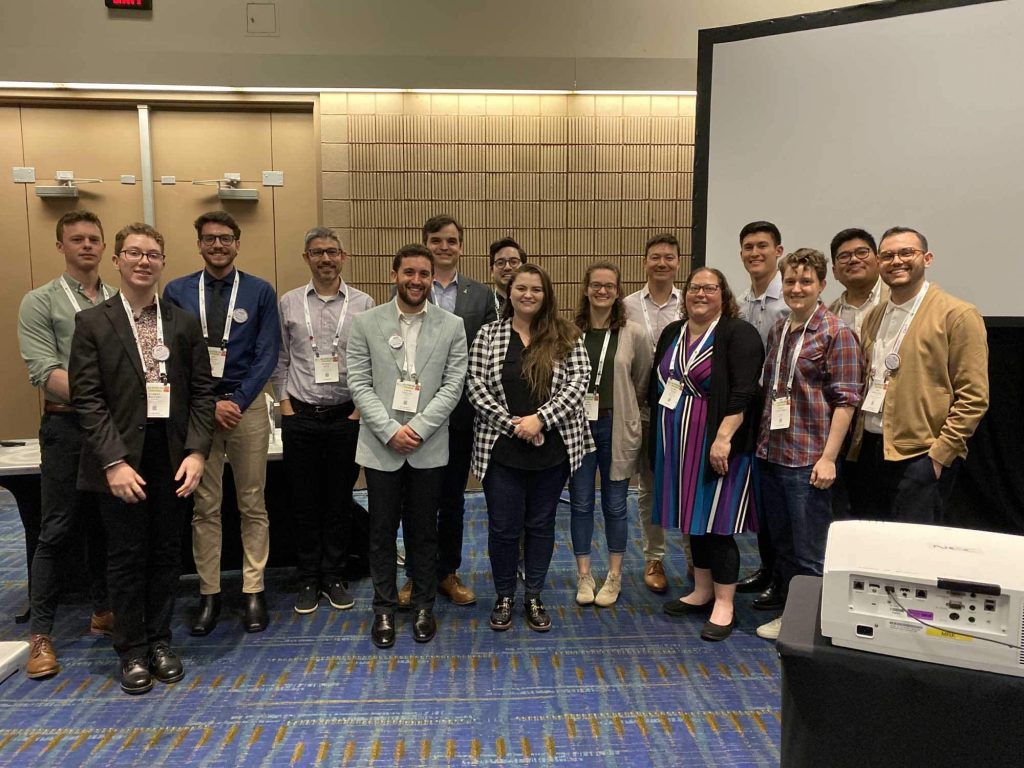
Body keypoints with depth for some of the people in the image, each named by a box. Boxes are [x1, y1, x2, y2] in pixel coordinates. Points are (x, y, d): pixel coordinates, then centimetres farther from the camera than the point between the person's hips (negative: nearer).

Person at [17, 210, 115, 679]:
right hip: (67, 427, -4)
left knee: (105, 528, 12)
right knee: (58, 531, 1)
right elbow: (45, 374, -12)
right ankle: (41, 634, 12)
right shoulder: (40, 302, -2)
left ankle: (104, 612, 26)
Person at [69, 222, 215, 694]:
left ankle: (160, 642, 29)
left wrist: (197, 451, -7)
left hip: (174, 457, 2)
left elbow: (202, 391, 3)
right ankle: (132, 651, 24)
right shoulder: (92, 323, -1)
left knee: (166, 554, 12)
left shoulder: (184, 323, 5)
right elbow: (87, 398, -6)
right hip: (121, 459, -2)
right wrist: (114, 462, -14)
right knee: (127, 559, 8)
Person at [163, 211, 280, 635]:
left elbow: (267, 354, -1)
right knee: (204, 507, 8)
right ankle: (208, 593, 19)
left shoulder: (260, 291, 2)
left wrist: (237, 402, -10)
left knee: (252, 504, 6)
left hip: (247, 405, -1)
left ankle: (254, 592, 16)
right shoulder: (176, 292, 4)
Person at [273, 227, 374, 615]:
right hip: (300, 416, 1)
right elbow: (280, 359, 7)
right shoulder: (289, 303, 4)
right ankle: (308, 579, 23)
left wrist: (362, 407, -4)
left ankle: (333, 576, 24)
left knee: (339, 500, 10)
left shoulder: (363, 303, 0)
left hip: (347, 416, -1)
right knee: (304, 501, 9)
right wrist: (285, 404, 0)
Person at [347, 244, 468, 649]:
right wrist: (390, 431, -14)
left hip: (428, 448, 0)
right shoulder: (366, 322, 1)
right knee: (382, 531, 10)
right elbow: (358, 383, -4)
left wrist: (417, 428, -14)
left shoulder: (452, 326, 1)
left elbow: (453, 386, -4)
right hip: (380, 446, 0)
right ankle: (384, 608, 26)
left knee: (424, 531, 11)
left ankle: (424, 606, 28)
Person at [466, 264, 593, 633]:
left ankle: (535, 597, 29)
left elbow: (578, 381, -6)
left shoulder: (565, 336, 1)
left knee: (541, 524, 13)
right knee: (503, 526, 7)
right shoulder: (488, 334, 0)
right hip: (502, 448, 0)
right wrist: (512, 424, -14)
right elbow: (476, 386, -5)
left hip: (553, 447, 1)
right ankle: (504, 597, 27)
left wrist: (541, 419, -16)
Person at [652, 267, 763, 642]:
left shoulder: (738, 334, -9)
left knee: (715, 520, -2)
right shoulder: (672, 333, 12)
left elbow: (743, 393, -18)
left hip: (715, 445, -7)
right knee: (693, 516, 14)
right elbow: (657, 385, 17)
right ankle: (702, 591, 28)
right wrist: (659, 437, 15)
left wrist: (724, 438, -25)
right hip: (679, 446, 7)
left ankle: (724, 605, 11)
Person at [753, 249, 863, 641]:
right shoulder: (778, 330, 11)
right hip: (771, 454, 7)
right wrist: (762, 442, 13)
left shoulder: (836, 333, -9)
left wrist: (828, 457, -16)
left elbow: (845, 400, -11)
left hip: (808, 459, -7)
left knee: (809, 554, 4)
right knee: (780, 545, 17)